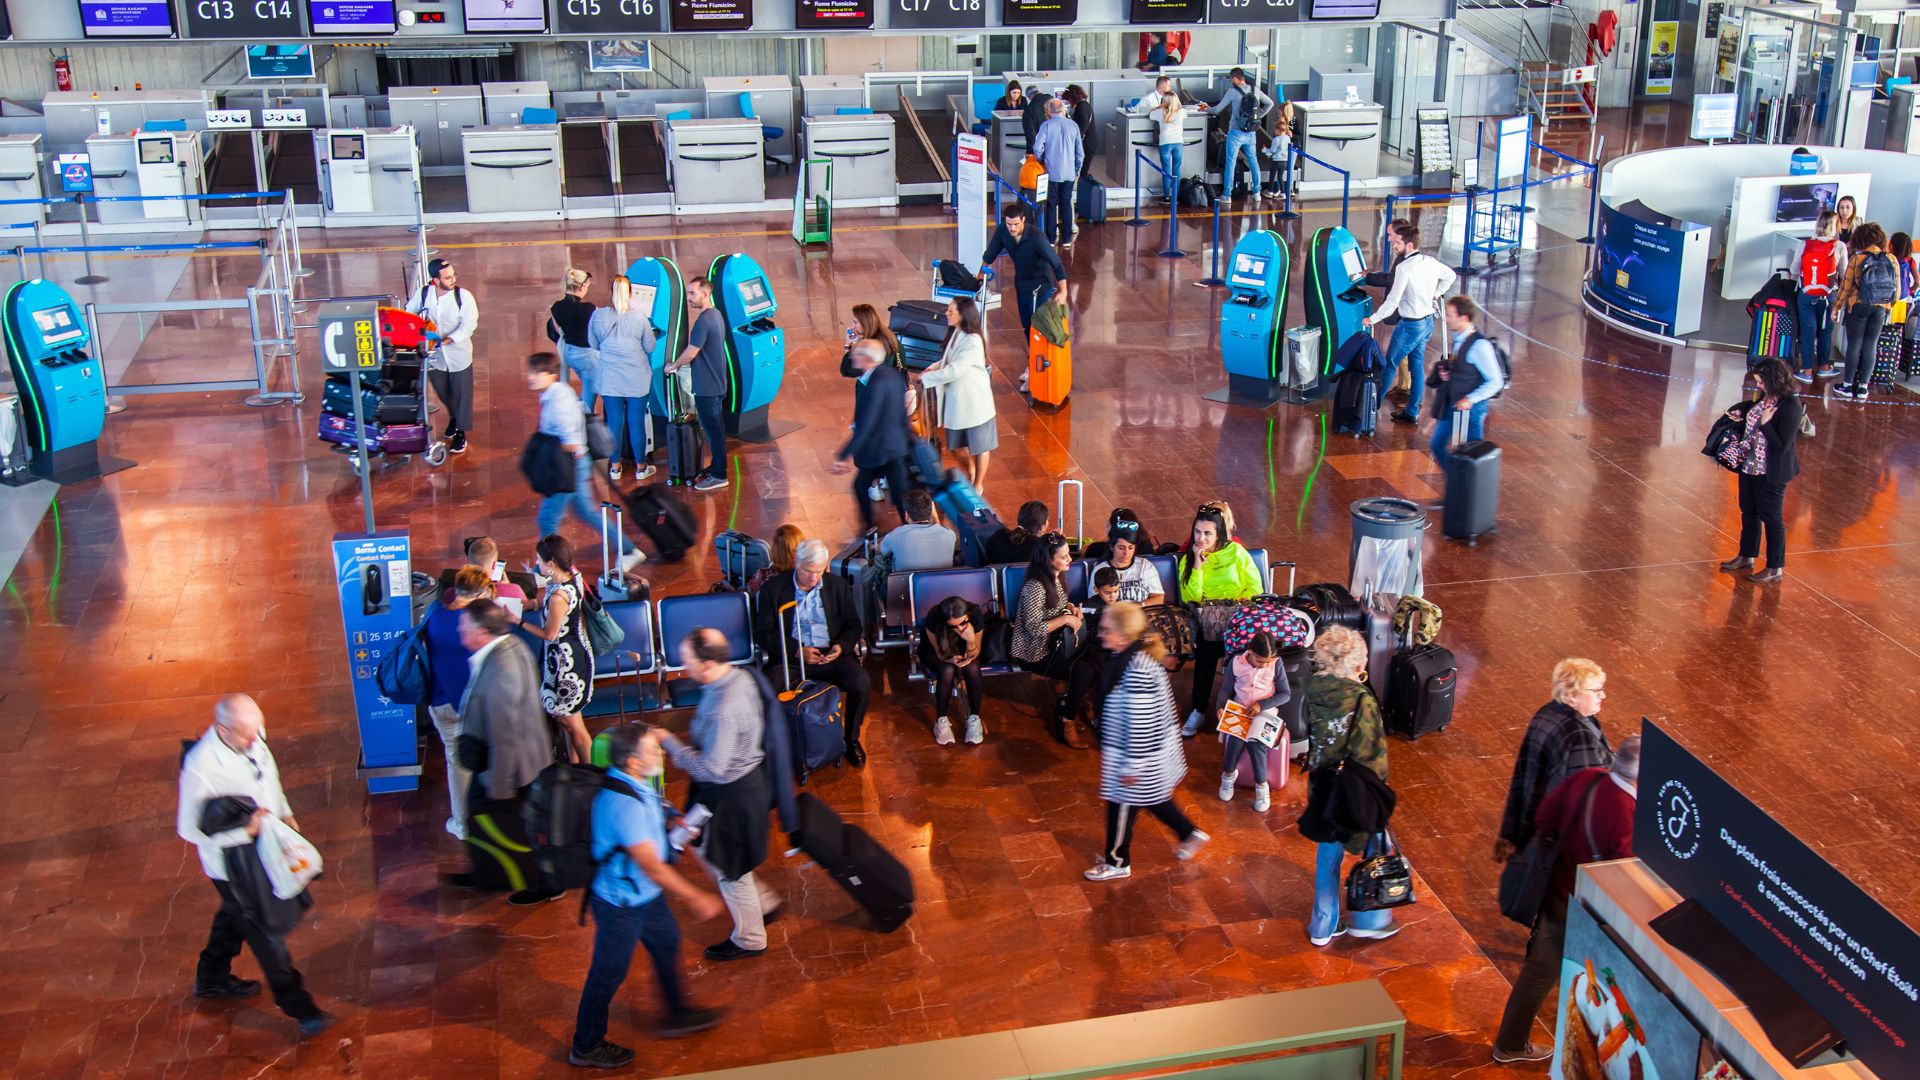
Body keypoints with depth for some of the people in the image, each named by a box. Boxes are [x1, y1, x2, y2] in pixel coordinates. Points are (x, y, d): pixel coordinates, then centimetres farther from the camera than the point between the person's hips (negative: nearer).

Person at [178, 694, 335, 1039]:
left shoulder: (253, 738, -13)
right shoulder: (200, 768, -34)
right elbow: (190, 829, -25)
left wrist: (285, 814, 0)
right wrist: (245, 832, -31)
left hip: (264, 846, 8)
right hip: (232, 864, -8)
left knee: (235, 914, 29)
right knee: (266, 935, 6)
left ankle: (212, 978, 54)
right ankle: (298, 1006, 21)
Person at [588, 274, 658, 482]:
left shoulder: (598, 316, -8)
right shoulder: (639, 317, -12)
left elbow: (593, 344, 5)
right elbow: (650, 347, -3)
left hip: (609, 378, 1)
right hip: (636, 378, -1)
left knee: (614, 420, 12)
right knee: (637, 421, 9)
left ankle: (615, 467, 22)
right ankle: (640, 467, 20)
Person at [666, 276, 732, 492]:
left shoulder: (703, 320, -22)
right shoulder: (716, 315, 10)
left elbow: (691, 352, -21)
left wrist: (673, 366, -4)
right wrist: (681, 363, 13)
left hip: (707, 387, -10)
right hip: (717, 383, 10)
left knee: (713, 430, -2)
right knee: (716, 428, 18)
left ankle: (718, 476, 4)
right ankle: (716, 466, 29)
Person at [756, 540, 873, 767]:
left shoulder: (838, 586, 10)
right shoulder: (773, 589, 3)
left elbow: (852, 626, 13)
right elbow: (763, 633, 0)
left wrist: (841, 646, -10)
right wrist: (798, 651, -14)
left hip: (831, 656, 2)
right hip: (791, 658, -1)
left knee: (861, 682, -27)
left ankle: (852, 739, -1)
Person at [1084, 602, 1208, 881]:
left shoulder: (1136, 670, -32)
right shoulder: (1140, 656, -1)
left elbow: (1139, 723, -28)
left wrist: (1131, 766, -21)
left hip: (1138, 753, -10)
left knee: (1122, 807, 10)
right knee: (1152, 800, 27)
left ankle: (1117, 862, 29)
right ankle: (1189, 834, 44)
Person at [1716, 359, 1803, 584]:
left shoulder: (1790, 406, -22)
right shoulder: (1765, 398, 2)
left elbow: (1781, 445, -24)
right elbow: (1751, 408, 25)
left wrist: (1765, 423, -26)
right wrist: (1739, 412, 6)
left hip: (1771, 473, -8)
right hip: (1750, 465, 8)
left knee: (1771, 518, 3)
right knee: (1749, 513, 20)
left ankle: (1775, 568, 16)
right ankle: (1746, 557, 37)